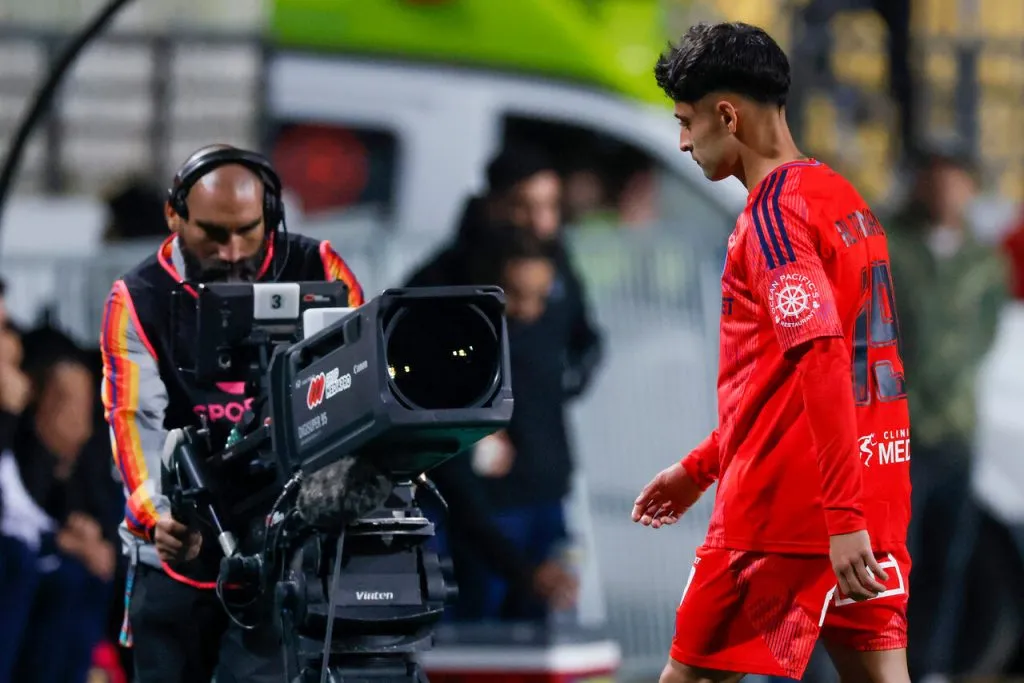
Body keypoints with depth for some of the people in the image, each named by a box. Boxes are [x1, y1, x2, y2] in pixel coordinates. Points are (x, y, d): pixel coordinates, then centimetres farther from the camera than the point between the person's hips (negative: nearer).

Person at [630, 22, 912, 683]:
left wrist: (843, 517, -27)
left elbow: (821, 361, -23)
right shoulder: (845, 200, 16)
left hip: (784, 507, -8)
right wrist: (700, 467, 29)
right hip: (875, 506, 8)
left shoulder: (774, 213, -12)